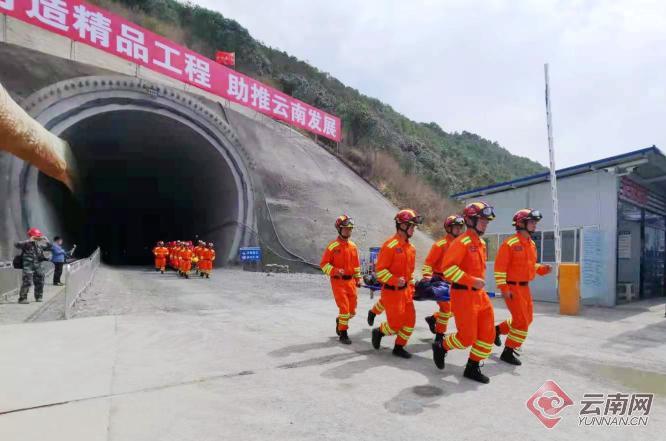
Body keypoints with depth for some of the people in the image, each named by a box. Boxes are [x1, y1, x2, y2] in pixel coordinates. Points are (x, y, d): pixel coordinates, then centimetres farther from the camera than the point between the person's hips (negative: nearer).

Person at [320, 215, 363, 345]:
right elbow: (323, 264, -8)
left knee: (352, 310, 11)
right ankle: (343, 334, 7)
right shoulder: (332, 246, -10)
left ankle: (339, 321, 40)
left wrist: (358, 278, 14)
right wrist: (335, 271, -22)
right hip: (338, 281, -6)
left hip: (350, 281, 6)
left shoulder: (353, 246, 7)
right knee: (344, 308, -9)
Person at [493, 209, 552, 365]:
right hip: (512, 287, -9)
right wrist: (503, 288, -21)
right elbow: (499, 267, -18)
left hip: (525, 287, 9)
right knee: (522, 321, -7)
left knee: (527, 319, 17)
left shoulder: (532, 244, 10)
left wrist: (543, 269, 0)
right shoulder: (510, 243, -17)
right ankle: (508, 352, 7)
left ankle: (498, 329, 36)